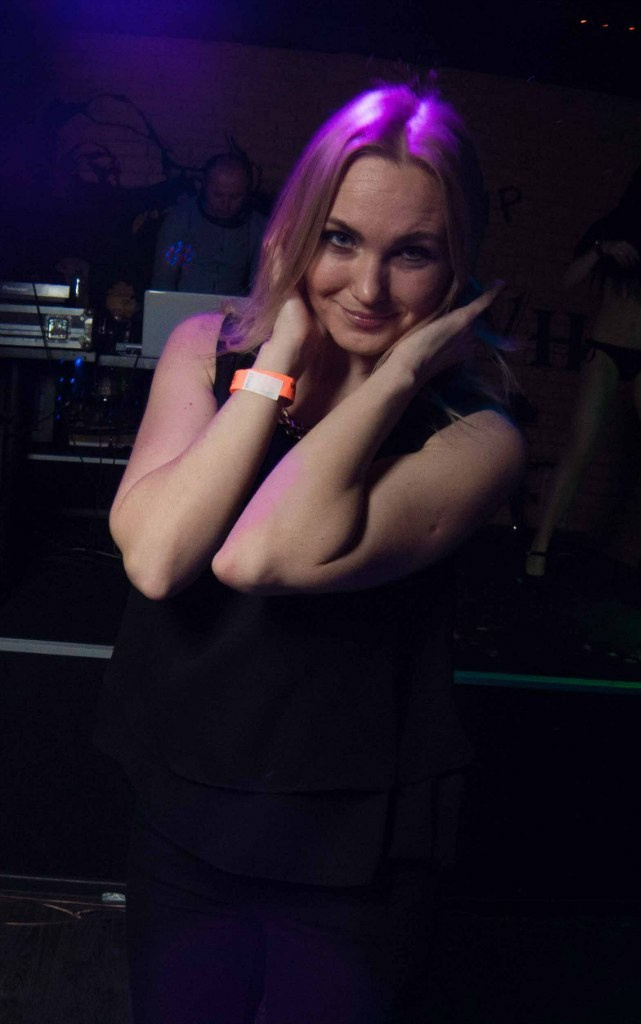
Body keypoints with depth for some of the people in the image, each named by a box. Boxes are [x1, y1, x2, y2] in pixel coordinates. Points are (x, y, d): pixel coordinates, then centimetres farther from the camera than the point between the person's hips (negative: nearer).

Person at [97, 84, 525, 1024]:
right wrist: (281, 361, -20)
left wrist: (399, 371, -25)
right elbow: (154, 557, -21)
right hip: (182, 825, 3)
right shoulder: (210, 349, -5)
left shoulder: (475, 440, -16)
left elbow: (262, 557, -31)